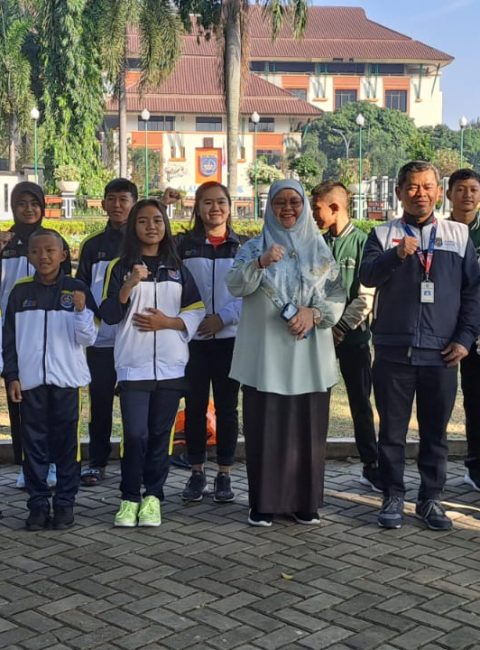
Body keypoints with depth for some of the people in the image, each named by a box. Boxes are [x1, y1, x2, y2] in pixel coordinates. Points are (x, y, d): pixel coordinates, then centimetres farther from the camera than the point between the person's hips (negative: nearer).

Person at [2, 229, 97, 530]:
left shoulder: (77, 290, -1)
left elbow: (88, 338, -1)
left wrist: (81, 311, -18)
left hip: (66, 379, -1)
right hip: (30, 380, 2)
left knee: (66, 443, 3)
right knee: (34, 443, 5)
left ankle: (65, 503, 12)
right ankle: (38, 504, 12)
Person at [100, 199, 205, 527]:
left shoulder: (178, 268, 11)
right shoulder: (120, 267, 4)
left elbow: (197, 312, 7)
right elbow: (109, 315, -4)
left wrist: (166, 322, -9)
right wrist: (129, 285, -18)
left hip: (171, 364, 2)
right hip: (134, 364, -2)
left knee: (160, 434, 5)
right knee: (135, 434, -8)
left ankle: (153, 497, 14)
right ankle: (130, 498, 6)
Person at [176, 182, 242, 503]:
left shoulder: (243, 247, 6)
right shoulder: (184, 245, 7)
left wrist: (223, 317, -12)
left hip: (230, 337, 0)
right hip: (193, 337, 0)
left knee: (227, 406, 3)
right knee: (195, 405, 4)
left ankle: (225, 475, 12)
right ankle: (197, 473, 15)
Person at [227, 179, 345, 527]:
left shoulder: (320, 249, 11)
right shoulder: (254, 247, 6)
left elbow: (338, 295, 6)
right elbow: (236, 286, -9)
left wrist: (315, 313, -12)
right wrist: (260, 263, -26)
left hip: (310, 355, 2)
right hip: (266, 355, -1)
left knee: (308, 429, 5)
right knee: (265, 429, -1)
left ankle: (305, 501, 15)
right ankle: (264, 503, 7)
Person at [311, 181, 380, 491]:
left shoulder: (363, 242, -5)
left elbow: (367, 296, -10)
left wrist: (341, 326, -12)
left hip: (353, 334, -3)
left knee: (361, 402, 4)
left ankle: (372, 466, 13)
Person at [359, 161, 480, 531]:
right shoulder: (383, 235, 5)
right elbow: (367, 276, -12)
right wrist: (396, 255, -30)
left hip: (441, 354, 1)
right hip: (394, 352, -1)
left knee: (435, 432, 9)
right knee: (392, 430, 6)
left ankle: (431, 499, 20)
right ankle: (393, 497, 17)